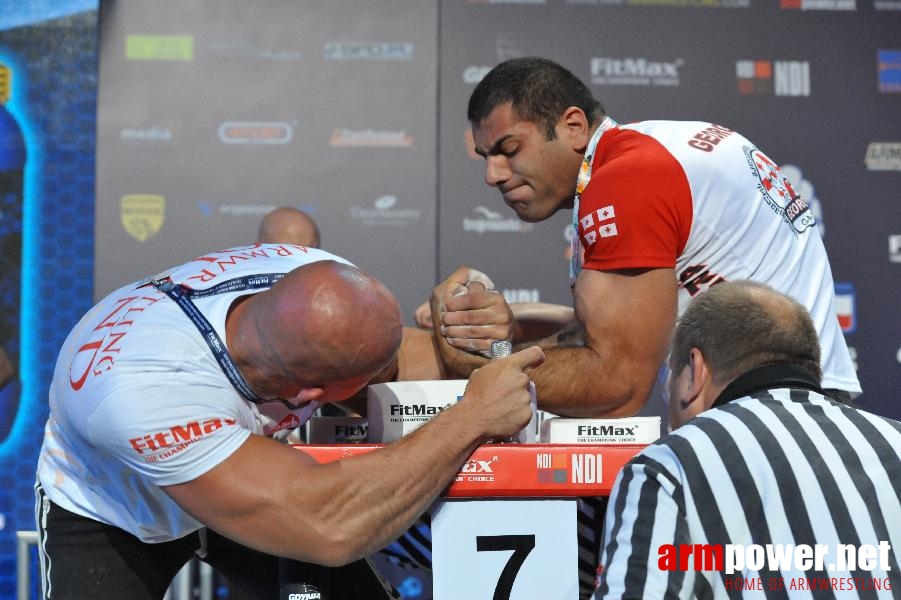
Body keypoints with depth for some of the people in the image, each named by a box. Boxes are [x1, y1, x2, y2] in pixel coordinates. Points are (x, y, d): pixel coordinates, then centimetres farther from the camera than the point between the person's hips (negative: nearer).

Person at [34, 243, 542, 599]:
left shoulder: (322, 278, -30)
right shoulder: (145, 385, -46)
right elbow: (330, 528, -52)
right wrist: (473, 418, -44)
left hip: (254, 483, 5)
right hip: (110, 514, -5)